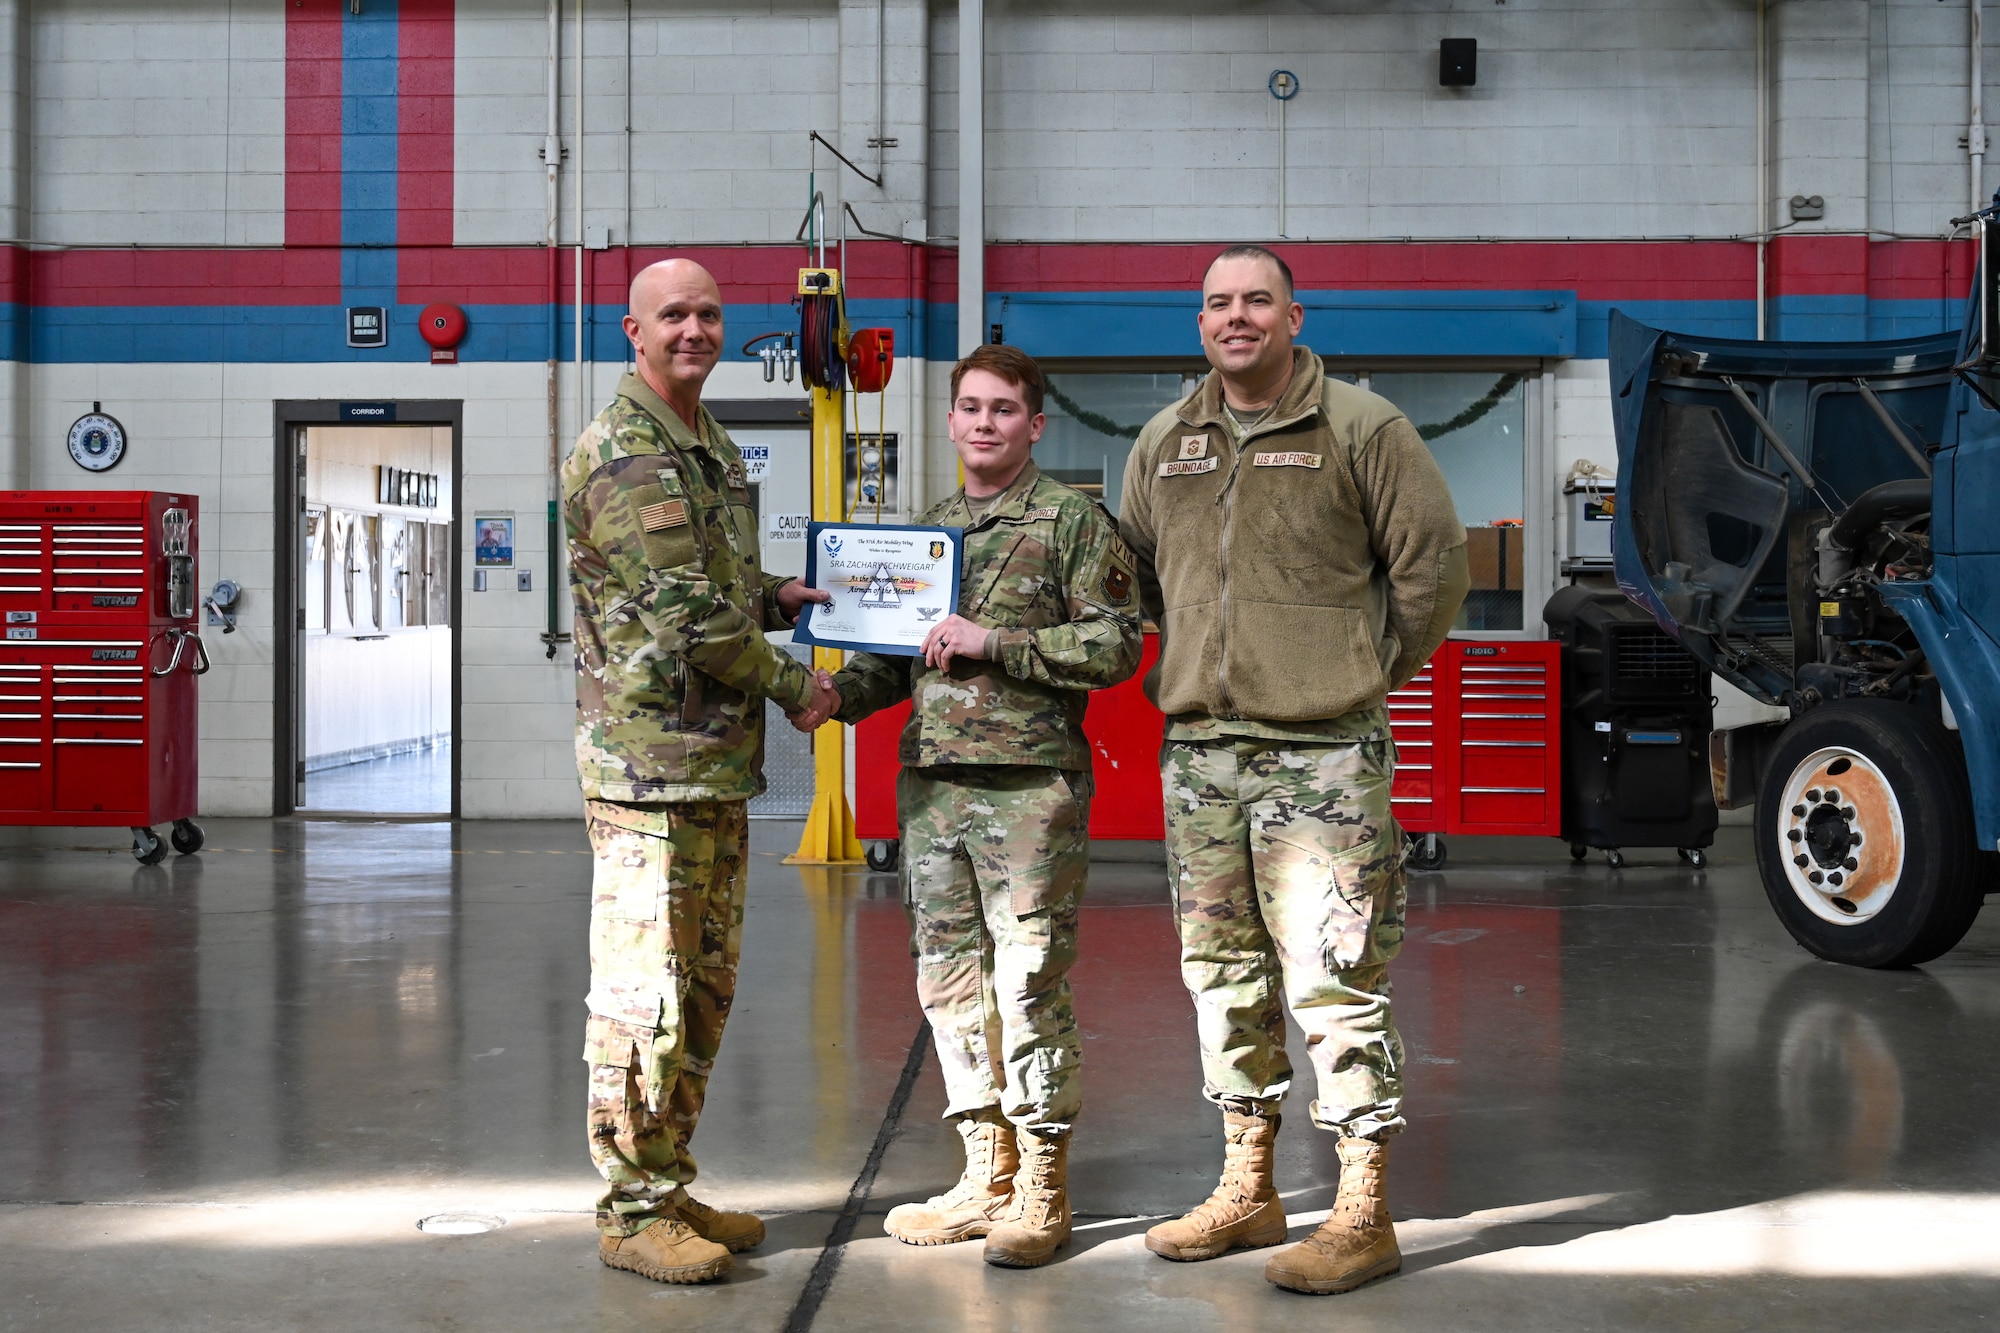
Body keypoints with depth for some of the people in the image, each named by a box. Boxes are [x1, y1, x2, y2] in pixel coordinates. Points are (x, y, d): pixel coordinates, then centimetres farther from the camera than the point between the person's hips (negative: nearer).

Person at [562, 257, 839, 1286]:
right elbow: (684, 610, -18)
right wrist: (793, 686, -7)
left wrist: (777, 596, 11)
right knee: (643, 990, -4)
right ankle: (631, 1211, 5)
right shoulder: (621, 451, -12)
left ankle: (669, 1186, 24)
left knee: (704, 987, 14)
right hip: (649, 758, -10)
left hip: (719, 761, 10)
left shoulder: (712, 448, 18)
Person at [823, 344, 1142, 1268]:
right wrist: (838, 692, 2)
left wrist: (992, 644, -13)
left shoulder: (1074, 520, 0)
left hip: (1031, 778, -6)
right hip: (932, 777, 6)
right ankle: (987, 1175, 19)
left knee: (1030, 980, -4)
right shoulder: (925, 528, 18)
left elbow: (1115, 645, -7)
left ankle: (1041, 1191, 8)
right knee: (950, 978, 7)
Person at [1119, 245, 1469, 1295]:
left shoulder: (1362, 428, -2)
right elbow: (1135, 568, 25)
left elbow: (1434, 561, 0)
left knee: (1334, 980, -6)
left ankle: (1362, 1216, 2)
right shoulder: (1163, 442, 13)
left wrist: (1374, 673, 3)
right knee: (1224, 970, 12)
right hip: (1197, 748, 6)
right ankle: (1246, 1189, 24)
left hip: (1321, 755, -6)